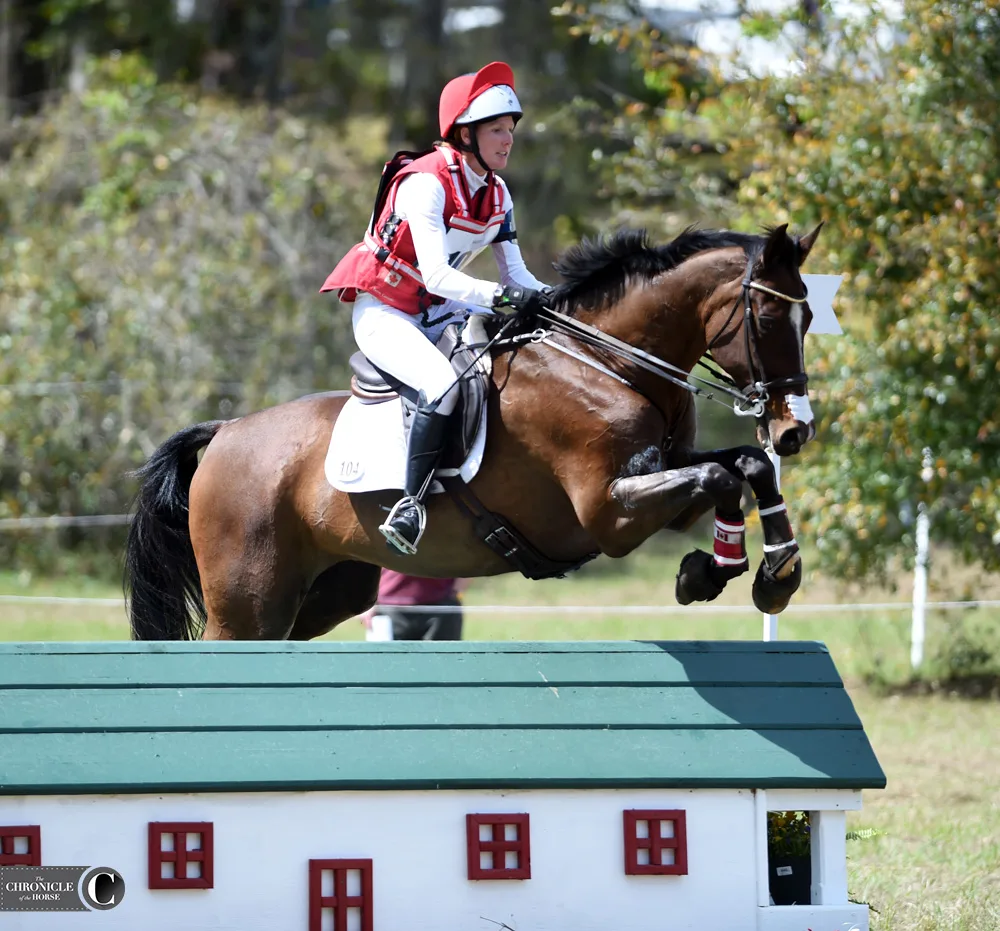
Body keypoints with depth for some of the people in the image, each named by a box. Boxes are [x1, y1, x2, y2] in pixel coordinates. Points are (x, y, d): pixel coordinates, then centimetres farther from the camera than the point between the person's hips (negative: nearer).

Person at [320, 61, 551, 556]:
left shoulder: (496, 194, 3)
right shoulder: (424, 183, -23)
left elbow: (517, 275, 3)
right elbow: (437, 277, -31)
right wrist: (501, 296, -44)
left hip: (436, 312, 9)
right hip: (382, 312, -9)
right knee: (443, 384, -35)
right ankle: (411, 504, -30)